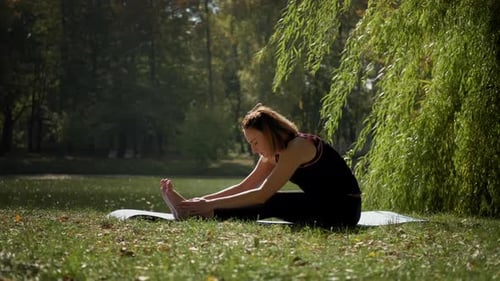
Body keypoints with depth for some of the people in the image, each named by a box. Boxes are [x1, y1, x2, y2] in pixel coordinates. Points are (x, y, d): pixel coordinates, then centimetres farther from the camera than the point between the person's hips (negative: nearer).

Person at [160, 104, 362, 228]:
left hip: (343, 208, -9)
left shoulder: (297, 147, -21)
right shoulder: (274, 154, 7)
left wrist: (211, 205, -26)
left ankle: (190, 213, -24)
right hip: (322, 204, 9)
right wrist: (204, 200, -7)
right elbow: (243, 187, 5)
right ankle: (191, 210, -14)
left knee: (270, 203, -21)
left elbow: (262, 194, -26)